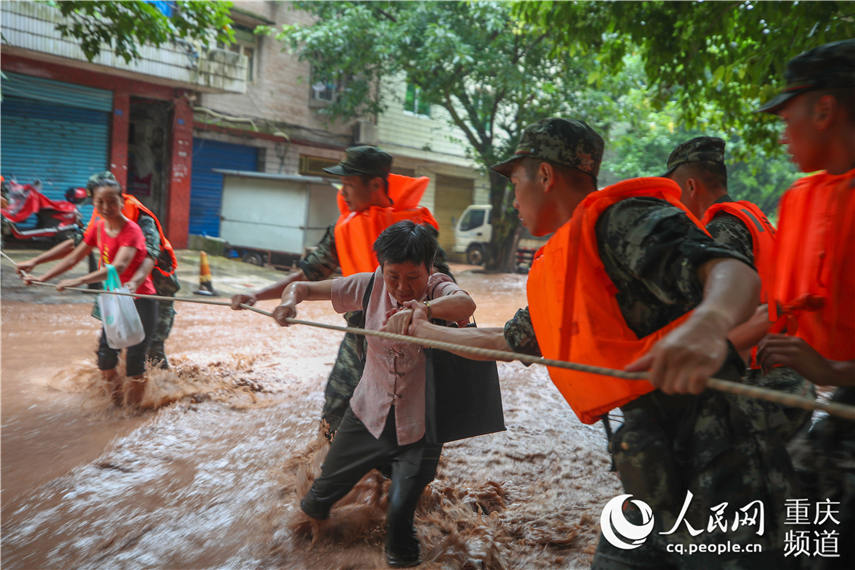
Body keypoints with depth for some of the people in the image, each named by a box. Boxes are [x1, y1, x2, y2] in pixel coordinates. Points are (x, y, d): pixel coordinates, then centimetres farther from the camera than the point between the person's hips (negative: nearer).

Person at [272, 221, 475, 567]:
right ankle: (315, 507, 56)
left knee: (400, 514, -5)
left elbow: (466, 304, -42)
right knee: (322, 493, 19)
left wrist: (419, 308, -60)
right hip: (367, 415, 3)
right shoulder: (370, 286, -10)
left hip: (418, 428, -3)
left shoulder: (438, 288, -18)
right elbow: (302, 287, -5)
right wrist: (290, 299, -28)